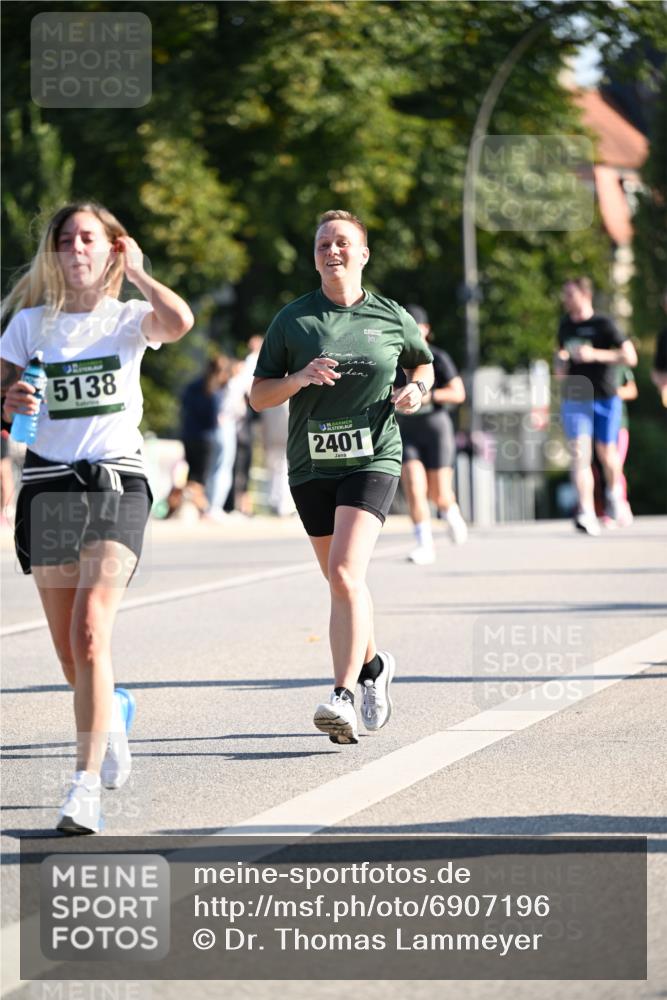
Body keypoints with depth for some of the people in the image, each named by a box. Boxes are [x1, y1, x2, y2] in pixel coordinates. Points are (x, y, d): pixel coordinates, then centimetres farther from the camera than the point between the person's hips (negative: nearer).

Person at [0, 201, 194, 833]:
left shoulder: (129, 318, 4)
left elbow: (179, 323, -18)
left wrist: (137, 273, -3)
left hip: (117, 482, -3)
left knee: (89, 637, -20)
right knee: (71, 656, 8)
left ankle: (86, 787, -21)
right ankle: (113, 713, 43)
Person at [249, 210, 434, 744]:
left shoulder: (391, 318, 4)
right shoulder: (293, 320, 4)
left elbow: (423, 362, 23)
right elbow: (259, 396, 4)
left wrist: (416, 389, 2)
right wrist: (300, 378, -14)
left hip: (372, 460, -3)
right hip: (311, 465, 3)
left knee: (345, 573, -20)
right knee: (342, 582, 12)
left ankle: (344, 696, -23)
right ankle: (373, 665, 39)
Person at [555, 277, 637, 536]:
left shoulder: (603, 325, -7)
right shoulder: (565, 325, 9)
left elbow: (630, 357, -13)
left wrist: (595, 354, -22)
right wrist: (560, 365, 5)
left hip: (605, 398, -3)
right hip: (575, 400, 3)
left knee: (606, 453, 8)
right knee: (580, 454, -13)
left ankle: (614, 494, 39)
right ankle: (586, 513, -21)